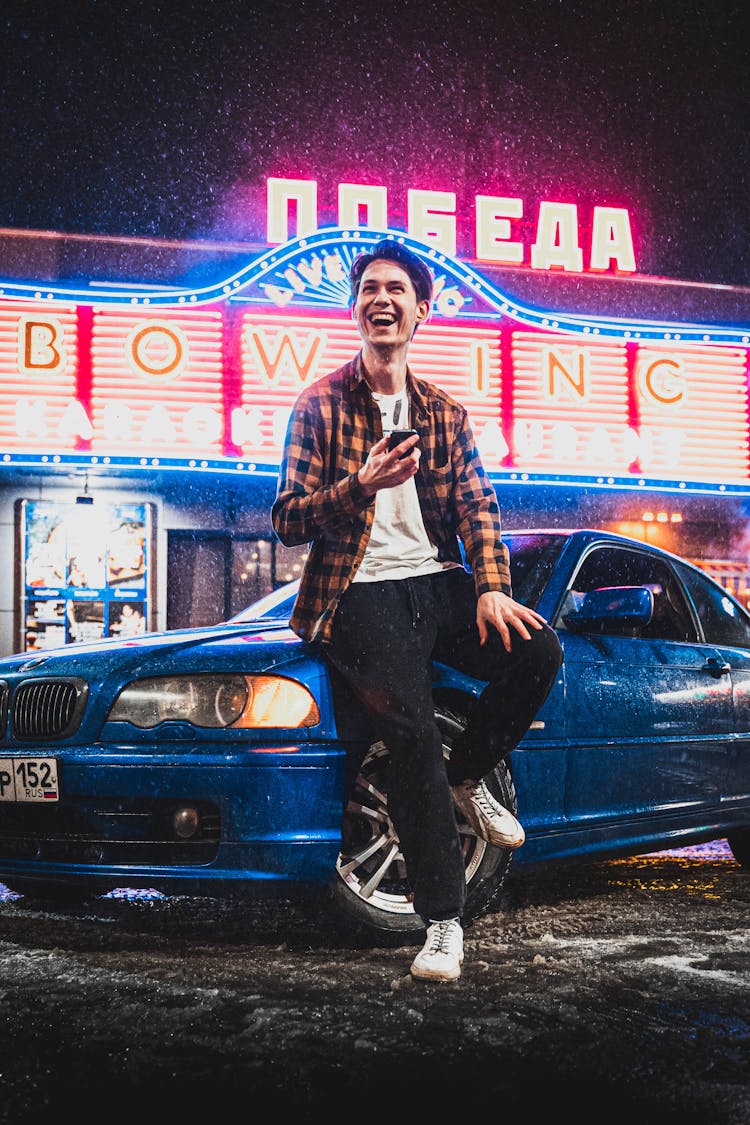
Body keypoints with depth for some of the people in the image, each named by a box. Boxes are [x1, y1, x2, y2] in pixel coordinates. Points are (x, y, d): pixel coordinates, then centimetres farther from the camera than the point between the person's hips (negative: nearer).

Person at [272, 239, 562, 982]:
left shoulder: (445, 413, 17)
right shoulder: (321, 404, 5)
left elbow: (477, 508, 9)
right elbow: (287, 521, 0)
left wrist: (492, 589, -10)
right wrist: (360, 486, -18)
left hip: (438, 582, 4)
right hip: (362, 592, -4)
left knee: (538, 649, -23)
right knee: (410, 726, -25)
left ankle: (467, 778, 5)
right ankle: (443, 920, -16)